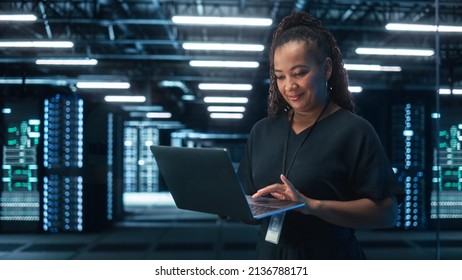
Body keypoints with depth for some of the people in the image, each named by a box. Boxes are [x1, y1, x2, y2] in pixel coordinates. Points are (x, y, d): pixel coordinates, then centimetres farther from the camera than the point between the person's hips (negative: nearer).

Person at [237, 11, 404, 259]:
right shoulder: (262, 131, 5)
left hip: (330, 260, -4)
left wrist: (312, 206, -26)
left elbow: (387, 212, -17)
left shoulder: (354, 131, -11)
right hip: (270, 258, 4)